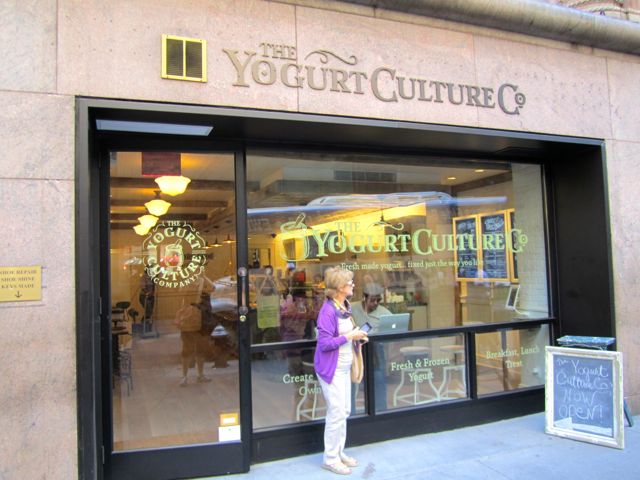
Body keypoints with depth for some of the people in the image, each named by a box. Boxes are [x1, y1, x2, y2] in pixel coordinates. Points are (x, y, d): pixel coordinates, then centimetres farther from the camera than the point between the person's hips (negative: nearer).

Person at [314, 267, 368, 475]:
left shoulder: (345, 306, 7)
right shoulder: (328, 311, -21)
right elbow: (325, 343, -22)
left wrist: (358, 335, 2)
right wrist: (349, 336, -21)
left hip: (344, 367, 9)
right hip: (331, 369, -9)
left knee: (344, 411, 15)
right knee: (336, 413, -1)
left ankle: (339, 452, 31)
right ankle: (330, 458, 15)